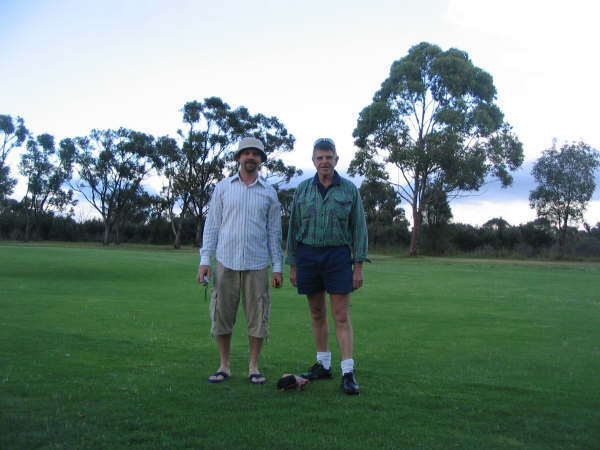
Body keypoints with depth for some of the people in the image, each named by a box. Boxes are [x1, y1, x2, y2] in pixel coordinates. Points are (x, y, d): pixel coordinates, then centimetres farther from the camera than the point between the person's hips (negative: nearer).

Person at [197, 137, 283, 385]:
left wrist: (277, 267, 4)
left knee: (257, 317, 2)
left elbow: (274, 231, 9)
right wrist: (204, 260, -1)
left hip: (257, 265, 0)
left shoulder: (269, 193, 9)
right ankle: (224, 366, 18)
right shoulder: (223, 187, 8)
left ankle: (253, 367, 16)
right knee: (221, 315, 4)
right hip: (225, 262, 0)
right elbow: (212, 224, 7)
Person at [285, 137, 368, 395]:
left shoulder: (349, 190, 2)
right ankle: (323, 365, 24)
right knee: (317, 315, 11)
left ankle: (348, 373, -1)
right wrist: (292, 265, 6)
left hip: (338, 256, -2)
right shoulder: (303, 189, 7)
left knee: (341, 316, -4)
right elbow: (294, 228, 9)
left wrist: (359, 265, -5)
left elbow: (359, 229, 1)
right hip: (307, 255, 3)